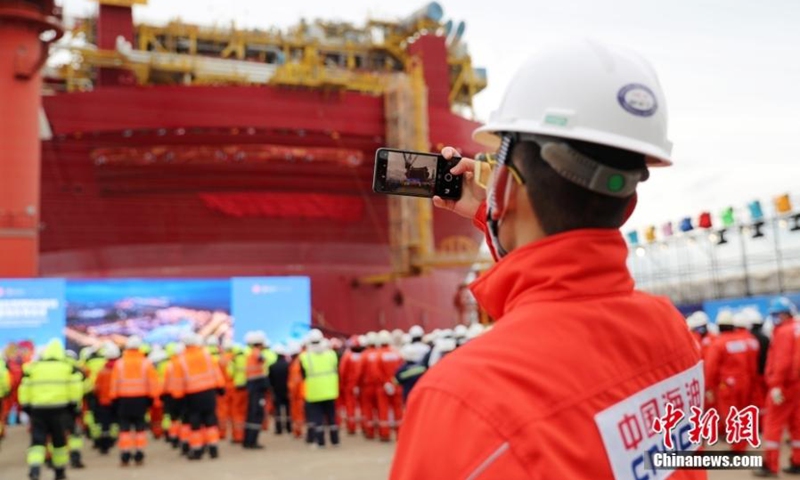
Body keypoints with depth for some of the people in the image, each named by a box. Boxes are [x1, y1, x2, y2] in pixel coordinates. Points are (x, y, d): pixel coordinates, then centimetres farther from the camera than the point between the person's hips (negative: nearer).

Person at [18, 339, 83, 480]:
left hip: (37, 409, 0)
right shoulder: (69, 367, 5)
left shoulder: (32, 367, 9)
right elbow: (75, 387, -1)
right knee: (59, 440, 15)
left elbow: (25, 389, 7)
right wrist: (73, 404, 9)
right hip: (59, 408, 0)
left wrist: (26, 407, 16)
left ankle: (34, 468, -20)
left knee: (38, 440, 2)